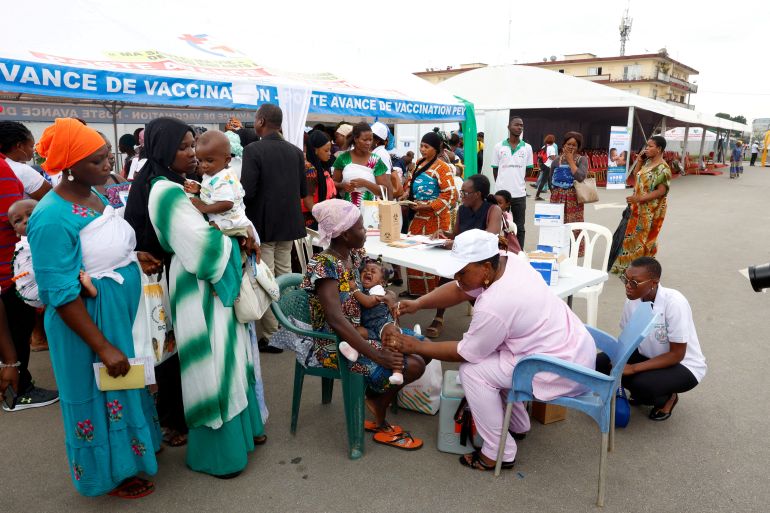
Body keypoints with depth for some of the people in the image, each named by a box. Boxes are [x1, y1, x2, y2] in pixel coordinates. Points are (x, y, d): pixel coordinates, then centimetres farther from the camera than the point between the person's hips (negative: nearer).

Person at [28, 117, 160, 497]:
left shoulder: (96, 196, 1)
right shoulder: (52, 218, -24)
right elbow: (61, 295, -24)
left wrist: (135, 256, 0)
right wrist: (103, 347, -23)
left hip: (123, 312, 8)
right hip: (89, 322, -8)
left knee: (126, 385, 24)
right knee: (101, 396, 11)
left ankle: (131, 448, 47)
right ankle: (111, 472, 34)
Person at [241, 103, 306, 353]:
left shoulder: (253, 150, -14)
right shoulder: (295, 151, 2)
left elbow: (247, 191, -20)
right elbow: (303, 190, 6)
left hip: (262, 224, -6)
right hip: (288, 223, 6)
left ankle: (273, 337, 7)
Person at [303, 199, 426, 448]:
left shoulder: (353, 255, 1)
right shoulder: (323, 266, -25)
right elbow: (337, 320, -33)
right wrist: (377, 355, -34)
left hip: (359, 331, 9)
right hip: (336, 345, -9)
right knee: (412, 366, -16)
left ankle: (377, 399, 14)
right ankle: (380, 423, 10)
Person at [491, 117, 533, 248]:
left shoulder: (527, 147, 3)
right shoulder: (499, 146, 0)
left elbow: (528, 169, 11)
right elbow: (495, 169, 6)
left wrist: (518, 182, 9)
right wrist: (500, 184, 6)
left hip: (519, 193, 1)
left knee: (519, 227, 8)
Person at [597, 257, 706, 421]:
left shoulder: (674, 303, -29)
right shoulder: (633, 299, -13)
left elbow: (676, 355, -24)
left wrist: (633, 368, -30)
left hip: (683, 366, -6)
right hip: (648, 356, 6)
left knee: (641, 384, -33)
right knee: (600, 363, -14)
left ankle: (666, 398, 2)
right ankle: (643, 393, 9)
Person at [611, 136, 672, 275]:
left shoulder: (663, 169, -17)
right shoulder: (648, 163, 7)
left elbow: (661, 191, -22)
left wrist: (639, 198, -26)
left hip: (651, 211, -8)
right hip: (639, 208, 8)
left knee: (645, 238, 4)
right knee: (632, 235, 14)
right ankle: (627, 265, 26)